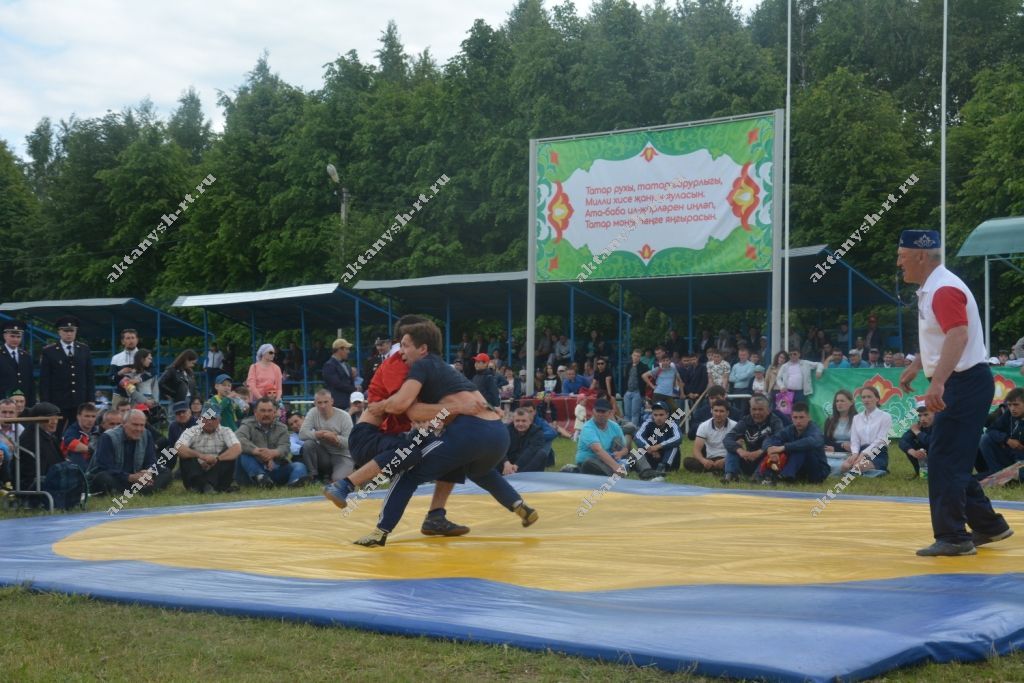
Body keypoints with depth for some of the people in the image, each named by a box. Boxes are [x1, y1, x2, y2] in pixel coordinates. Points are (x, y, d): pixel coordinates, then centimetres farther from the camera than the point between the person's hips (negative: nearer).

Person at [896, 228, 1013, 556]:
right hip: (960, 384, 10)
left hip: (965, 384, -10)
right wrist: (915, 367, 37)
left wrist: (938, 382, -41)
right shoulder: (931, 289, 13)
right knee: (954, 461, 15)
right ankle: (989, 525, 25)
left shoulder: (944, 289, -18)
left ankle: (952, 537, -6)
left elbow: (958, 336, -32)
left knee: (944, 461, -9)